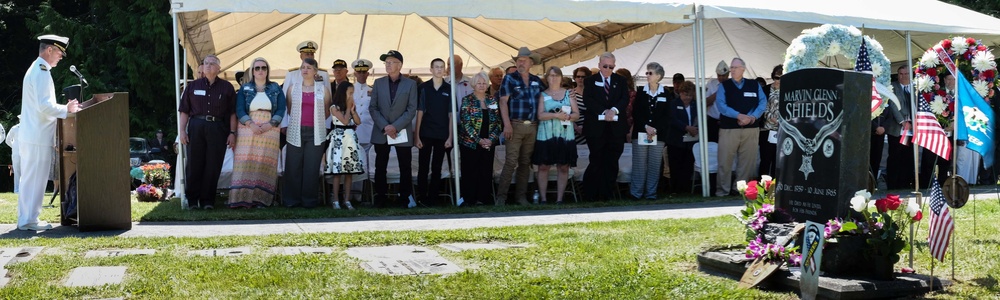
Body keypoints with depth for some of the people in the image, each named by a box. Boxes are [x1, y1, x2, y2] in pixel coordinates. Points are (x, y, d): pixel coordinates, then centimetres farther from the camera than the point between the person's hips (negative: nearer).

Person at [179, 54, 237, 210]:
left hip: (218, 128, -1)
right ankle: (192, 199, 11)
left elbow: (232, 113, 6)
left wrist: (232, 133, -2)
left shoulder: (226, 87, 9)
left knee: (213, 166, -1)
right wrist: (182, 130, 1)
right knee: (194, 164, 2)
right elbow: (184, 111, 10)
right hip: (196, 127, 1)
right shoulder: (193, 86, 12)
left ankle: (207, 200, 6)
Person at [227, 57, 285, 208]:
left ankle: (261, 199, -3)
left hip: (269, 131, 0)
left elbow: (281, 109, 3)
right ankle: (242, 198, -10)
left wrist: (269, 125, -12)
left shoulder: (276, 88, 11)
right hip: (248, 130, 0)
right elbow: (239, 110, 1)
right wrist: (251, 124, -15)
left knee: (265, 165, -3)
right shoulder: (244, 89, 11)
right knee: (246, 163, -8)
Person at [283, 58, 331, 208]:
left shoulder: (323, 89, 7)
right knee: (293, 167, -1)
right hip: (296, 133, 1)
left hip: (315, 133, -1)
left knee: (312, 167, -2)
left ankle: (309, 200, 7)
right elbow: (289, 109, 17)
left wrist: (316, 120, 11)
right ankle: (291, 200, 6)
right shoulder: (293, 88, 9)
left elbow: (327, 112, 14)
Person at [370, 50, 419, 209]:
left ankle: (406, 196, 8)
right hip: (381, 133, 2)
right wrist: (384, 127, -10)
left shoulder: (410, 84, 2)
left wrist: (395, 126, -13)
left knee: (405, 167, 0)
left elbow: (412, 109, -3)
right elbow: (373, 108, 4)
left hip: (402, 132, -2)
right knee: (380, 167, 4)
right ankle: (381, 197, 10)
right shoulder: (378, 83, 8)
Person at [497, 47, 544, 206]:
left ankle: (521, 195, 14)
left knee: (525, 163, 8)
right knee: (511, 161, -10)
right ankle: (501, 196, -7)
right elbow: (503, 102, -7)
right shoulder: (509, 79, 0)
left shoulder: (537, 81, 13)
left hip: (533, 127, 5)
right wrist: (507, 125, -17)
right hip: (515, 125, -5)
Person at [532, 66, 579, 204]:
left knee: (564, 167, 0)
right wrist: (556, 115, -18)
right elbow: (540, 115, -5)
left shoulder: (568, 94, 13)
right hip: (546, 135, -2)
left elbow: (577, 114, 8)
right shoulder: (543, 95, 8)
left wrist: (568, 117, -13)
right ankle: (543, 198, 2)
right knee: (543, 167, -4)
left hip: (565, 135, 2)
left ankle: (559, 199, 5)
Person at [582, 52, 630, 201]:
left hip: (616, 129, 2)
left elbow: (625, 99, 0)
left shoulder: (621, 80, 13)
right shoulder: (590, 81, 6)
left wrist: (614, 110, -19)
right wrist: (604, 112, -20)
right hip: (596, 128, -2)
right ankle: (591, 195, 6)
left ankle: (606, 194, 8)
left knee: (612, 164, 2)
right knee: (597, 162, -3)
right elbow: (588, 100, -7)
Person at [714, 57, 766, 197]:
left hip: (751, 129, 2)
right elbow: (721, 105, -8)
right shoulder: (724, 85, 4)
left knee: (747, 160, 5)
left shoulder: (754, 85, 9)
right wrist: (739, 116, -19)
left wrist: (753, 117, -15)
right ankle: (723, 190, 4)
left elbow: (763, 102, 2)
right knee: (725, 160, -3)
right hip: (728, 129, -2)